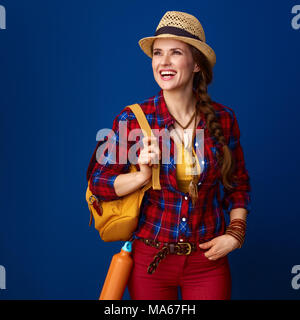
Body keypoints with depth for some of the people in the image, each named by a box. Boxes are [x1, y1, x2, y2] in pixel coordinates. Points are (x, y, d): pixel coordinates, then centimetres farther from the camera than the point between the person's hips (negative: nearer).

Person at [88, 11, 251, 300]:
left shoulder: (223, 119, -5)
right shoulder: (132, 119, -10)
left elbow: (238, 186, 7)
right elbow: (99, 182, -5)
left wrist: (235, 233, -5)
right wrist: (142, 176, -21)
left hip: (208, 260, 1)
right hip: (149, 258, 0)